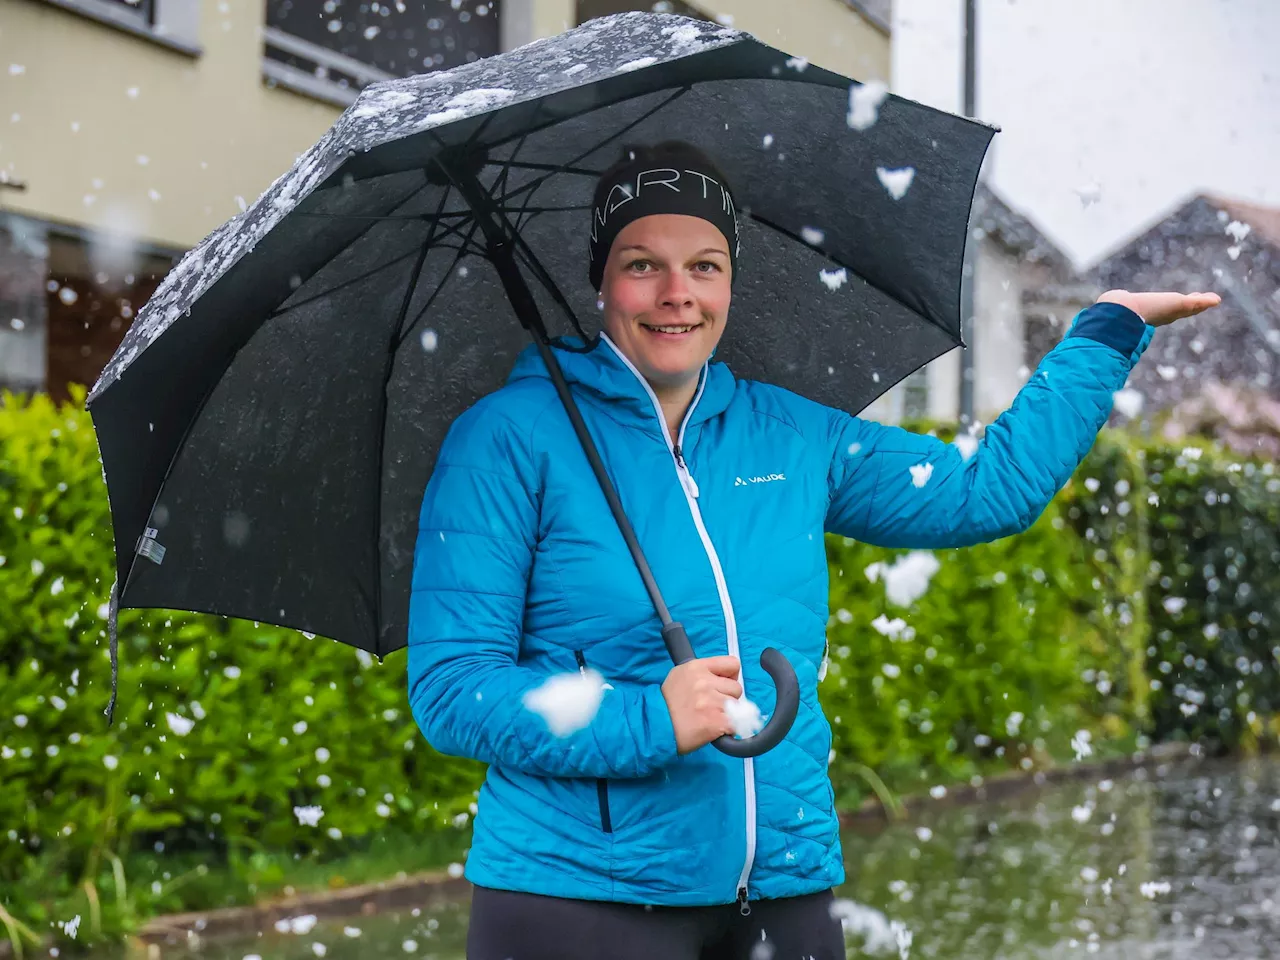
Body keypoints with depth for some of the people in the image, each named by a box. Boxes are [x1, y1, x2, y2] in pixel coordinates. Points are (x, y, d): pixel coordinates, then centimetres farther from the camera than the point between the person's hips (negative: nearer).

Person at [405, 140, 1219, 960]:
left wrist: (1111, 327, 23)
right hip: (578, 894, -4)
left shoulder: (792, 438, 11)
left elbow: (991, 488, 21)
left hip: (786, 891, 5)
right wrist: (651, 721, -21)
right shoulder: (508, 440, -4)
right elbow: (450, 687, -10)